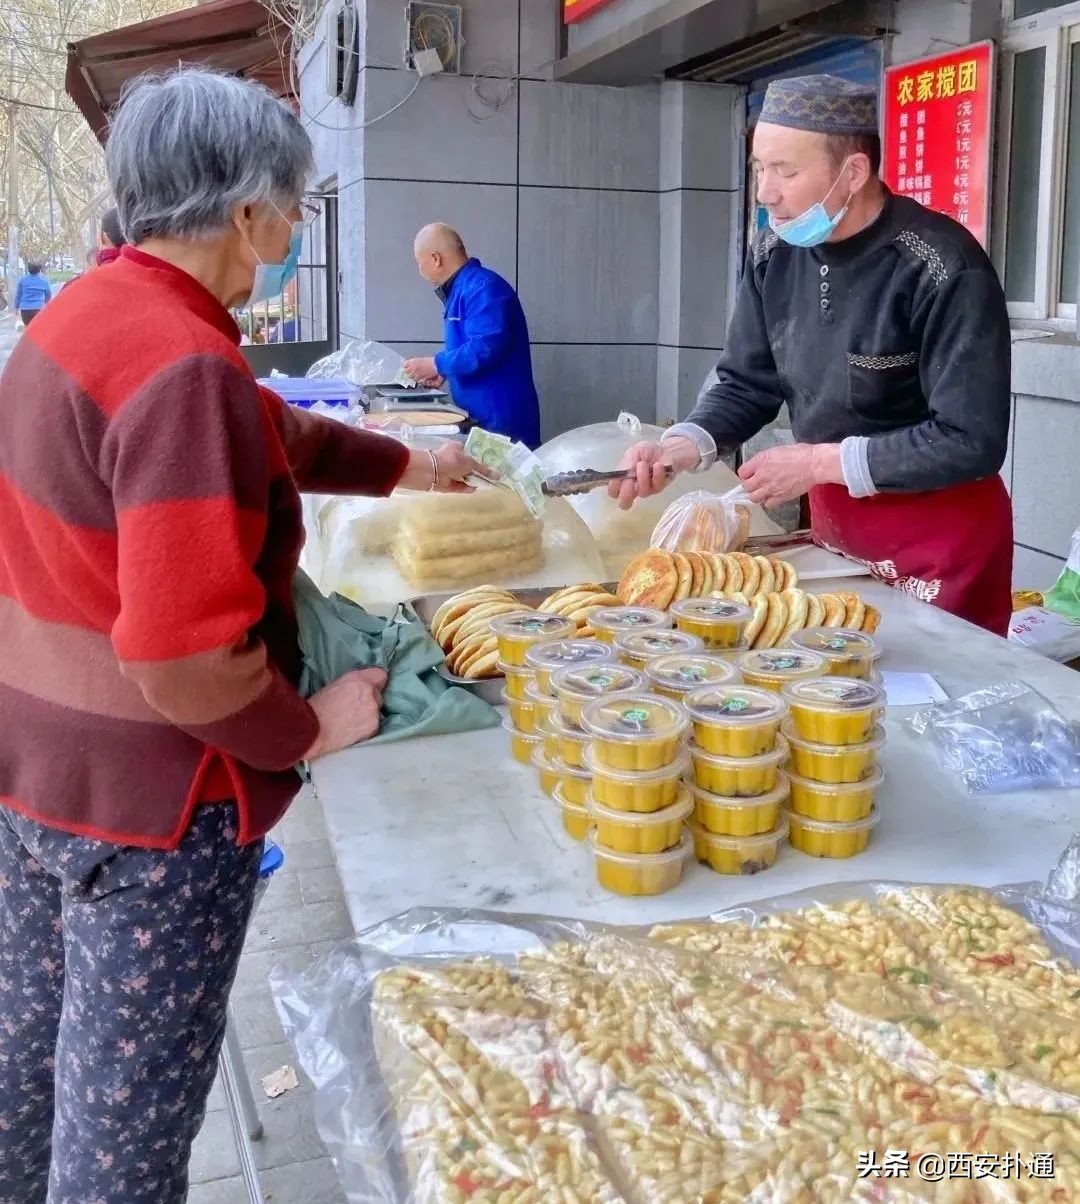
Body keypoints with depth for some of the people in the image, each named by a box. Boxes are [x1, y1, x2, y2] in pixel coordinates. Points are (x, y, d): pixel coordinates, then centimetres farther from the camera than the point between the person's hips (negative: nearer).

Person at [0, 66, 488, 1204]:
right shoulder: (186, 369, -25)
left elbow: (269, 431, 18)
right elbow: (186, 655, -30)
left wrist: (402, 465, 25)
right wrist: (309, 728, -14)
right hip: (147, 803, -9)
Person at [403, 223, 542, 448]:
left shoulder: (482, 287, -16)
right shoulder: (461, 288, 17)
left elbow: (486, 347, -27)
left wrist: (437, 365, -17)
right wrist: (443, 373, 16)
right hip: (478, 416, 10)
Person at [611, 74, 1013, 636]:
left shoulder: (943, 269, -23)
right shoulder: (775, 254, -4)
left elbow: (971, 442, -24)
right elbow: (746, 384, 4)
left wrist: (818, 463, -23)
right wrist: (681, 446, -15)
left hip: (941, 540, -6)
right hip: (832, 525, 6)